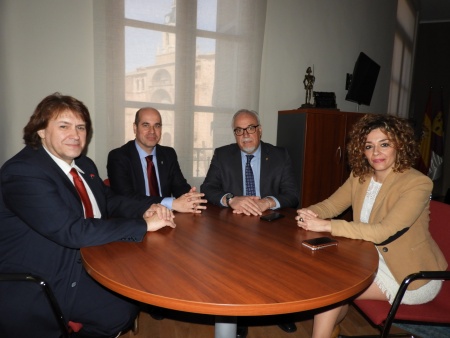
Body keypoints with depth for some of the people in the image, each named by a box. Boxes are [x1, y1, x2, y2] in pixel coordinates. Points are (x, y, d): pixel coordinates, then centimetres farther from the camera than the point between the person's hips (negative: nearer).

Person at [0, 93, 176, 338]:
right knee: (122, 309, -14)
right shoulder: (23, 172, -23)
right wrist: (143, 224, -28)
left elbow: (110, 201, 8)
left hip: (87, 261, 8)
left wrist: (147, 209, -14)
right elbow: (73, 231, -31)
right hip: (42, 282, -8)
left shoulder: (84, 164, 4)